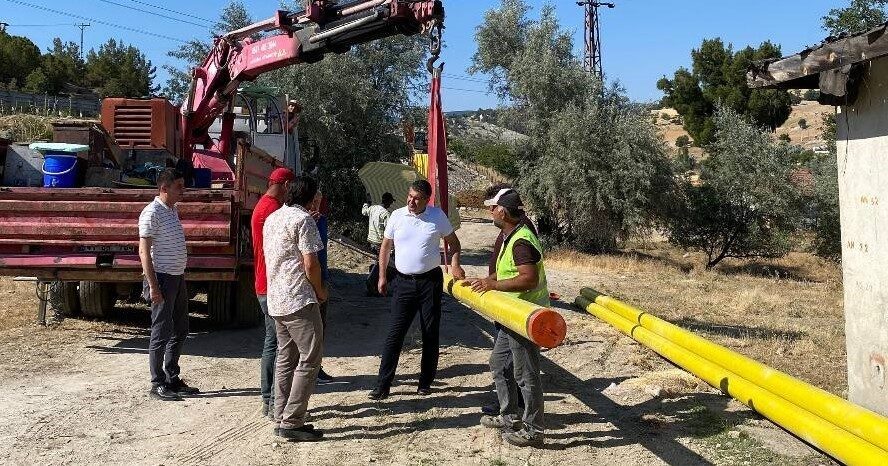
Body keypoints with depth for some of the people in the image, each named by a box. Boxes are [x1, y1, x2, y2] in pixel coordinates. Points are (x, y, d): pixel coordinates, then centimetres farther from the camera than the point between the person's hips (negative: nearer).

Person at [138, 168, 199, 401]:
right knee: (161, 333, -2)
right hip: (162, 278, -9)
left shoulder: (173, 211, 14)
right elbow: (144, 251, -17)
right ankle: (158, 384, 8)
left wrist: (180, 277, 18)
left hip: (178, 277, 9)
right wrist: (153, 286, -20)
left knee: (180, 331, 14)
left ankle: (172, 379, 25)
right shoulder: (152, 213, -13)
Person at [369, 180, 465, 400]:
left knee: (430, 334, 7)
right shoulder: (397, 216, 1)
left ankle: (425, 382, 20)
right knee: (395, 334, -2)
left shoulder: (438, 216, -3)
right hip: (404, 282, 0)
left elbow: (453, 241, 8)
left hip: (430, 281, 0)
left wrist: (455, 265, -8)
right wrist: (382, 276, 7)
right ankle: (383, 384, 2)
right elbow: (385, 246, 10)